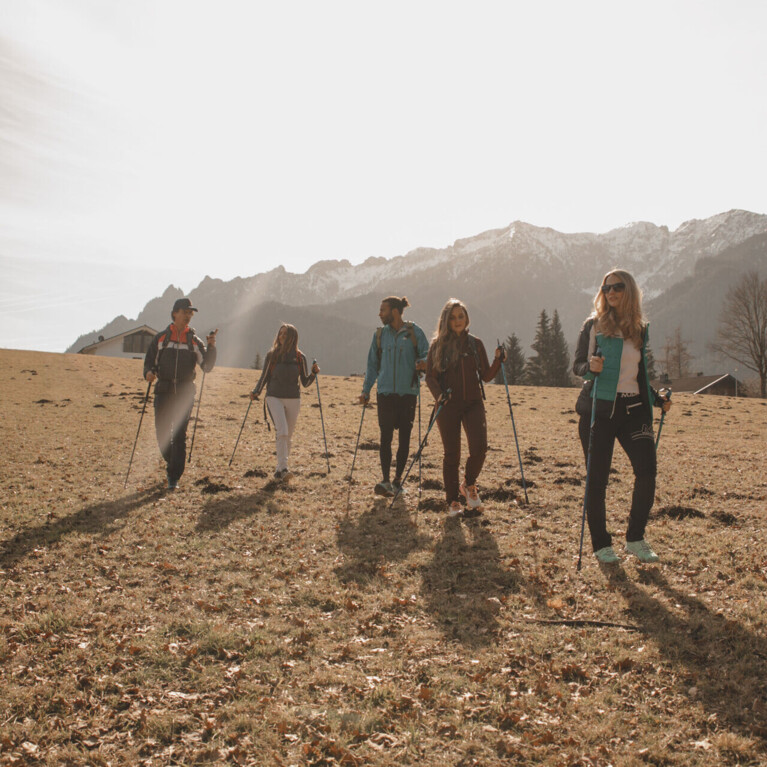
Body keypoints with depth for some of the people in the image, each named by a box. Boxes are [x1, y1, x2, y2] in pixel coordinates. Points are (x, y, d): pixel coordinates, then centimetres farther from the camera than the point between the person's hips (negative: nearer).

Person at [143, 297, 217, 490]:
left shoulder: (194, 341, 8)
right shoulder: (160, 338, 9)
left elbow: (207, 366, -1)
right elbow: (149, 362, 10)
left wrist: (211, 348, -17)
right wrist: (149, 373, -12)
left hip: (185, 394, -1)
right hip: (164, 392, 1)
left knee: (179, 436, -6)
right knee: (162, 433, 3)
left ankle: (174, 477, -2)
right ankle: (171, 464, 30)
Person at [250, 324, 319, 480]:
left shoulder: (300, 357, 4)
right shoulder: (272, 355, 3)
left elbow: (305, 383, 7)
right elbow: (264, 377, 10)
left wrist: (313, 373, -10)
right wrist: (256, 392, -3)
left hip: (293, 399, 2)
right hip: (274, 397, -2)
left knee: (288, 436, 6)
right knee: (281, 431, -19)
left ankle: (280, 469, 18)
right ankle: (283, 468, -24)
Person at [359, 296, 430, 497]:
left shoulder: (414, 332, 1)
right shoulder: (379, 334, 10)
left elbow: (427, 355, 0)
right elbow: (372, 365, 14)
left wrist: (422, 363, -23)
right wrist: (365, 390, 9)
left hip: (408, 392, -1)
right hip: (385, 392, 1)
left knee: (404, 437, 5)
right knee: (386, 437, -6)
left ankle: (398, 479, 17)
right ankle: (385, 481, -5)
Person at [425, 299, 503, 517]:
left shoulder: (475, 343, 8)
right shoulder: (438, 345, 2)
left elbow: (486, 376, 10)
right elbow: (430, 376, 2)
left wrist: (498, 361, -7)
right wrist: (439, 394, -15)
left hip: (473, 403, 2)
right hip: (448, 406, -1)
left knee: (479, 447, -14)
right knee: (452, 454, 1)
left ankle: (468, 485, 15)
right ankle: (452, 502, 15)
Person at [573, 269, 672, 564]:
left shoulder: (640, 329, 13)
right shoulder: (593, 325, 2)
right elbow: (578, 365, -1)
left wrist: (658, 400, 11)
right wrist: (590, 368, -23)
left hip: (633, 408, 3)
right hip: (598, 407, -3)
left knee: (647, 470, -10)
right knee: (597, 478, 1)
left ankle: (635, 539, 6)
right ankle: (601, 544, 13)